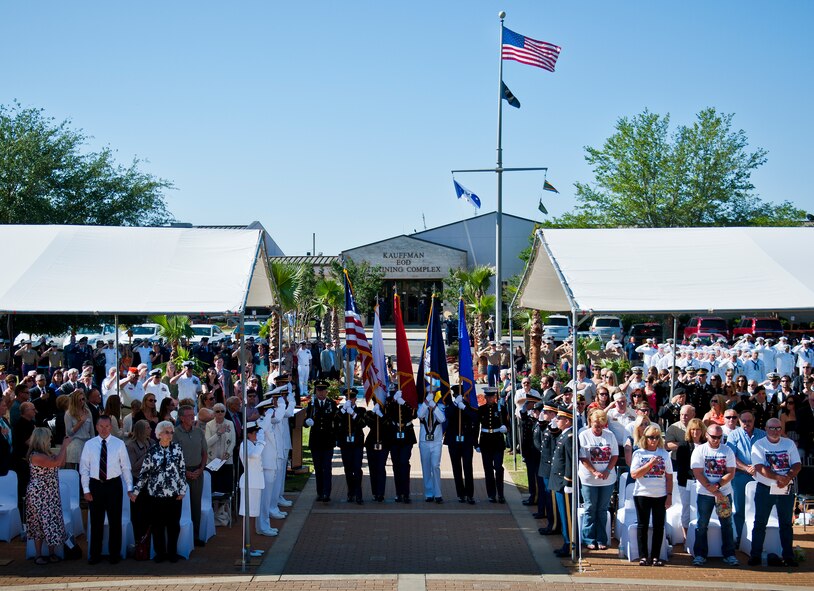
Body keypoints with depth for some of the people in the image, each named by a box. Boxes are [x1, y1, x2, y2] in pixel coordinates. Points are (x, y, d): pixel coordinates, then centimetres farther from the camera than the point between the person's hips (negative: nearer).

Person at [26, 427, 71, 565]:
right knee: (40, 523, 0)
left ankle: (51, 553, 17)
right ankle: (38, 555, 10)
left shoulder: (46, 454, 8)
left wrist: (64, 448, 3)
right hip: (39, 495, -9)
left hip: (51, 495, 9)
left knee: (51, 521, 11)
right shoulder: (35, 456, -21)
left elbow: (61, 464, 16)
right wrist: (65, 445, -21)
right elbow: (55, 462, -31)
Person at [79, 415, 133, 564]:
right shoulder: (89, 444, 0)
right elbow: (84, 468, 2)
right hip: (95, 485, 1)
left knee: (115, 521, 7)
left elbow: (126, 467, -1)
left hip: (114, 485, -1)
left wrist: (130, 487, -5)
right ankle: (95, 555, 20)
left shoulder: (119, 444, -3)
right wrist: (86, 489, -3)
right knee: (96, 521, 9)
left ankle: (114, 554, 20)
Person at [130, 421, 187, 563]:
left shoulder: (177, 448, 1)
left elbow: (182, 470, 3)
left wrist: (182, 490, -1)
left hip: (174, 494, 0)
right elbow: (144, 472, 3)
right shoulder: (152, 451, 0)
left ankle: (172, 552, 19)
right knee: (157, 525, 5)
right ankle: (160, 553, 18)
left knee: (173, 524, 6)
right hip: (156, 494, 0)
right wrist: (135, 491, 1)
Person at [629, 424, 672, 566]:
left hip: (660, 496, 2)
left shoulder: (664, 454, 6)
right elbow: (634, 474, -10)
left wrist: (669, 495, 1)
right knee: (642, 526, 3)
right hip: (642, 494, -2)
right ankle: (643, 556, 9)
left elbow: (669, 476, 8)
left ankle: (655, 556, 11)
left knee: (659, 526, 4)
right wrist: (650, 464, -17)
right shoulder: (638, 453, 0)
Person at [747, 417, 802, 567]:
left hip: (786, 490, 3)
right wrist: (778, 477, -26)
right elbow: (760, 468, -15)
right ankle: (755, 555, 8)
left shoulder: (789, 444, 6)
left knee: (786, 524, 8)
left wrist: (787, 478, -18)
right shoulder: (759, 445, -3)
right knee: (760, 523, 2)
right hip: (765, 489, -2)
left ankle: (788, 556, 14)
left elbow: (797, 465, 0)